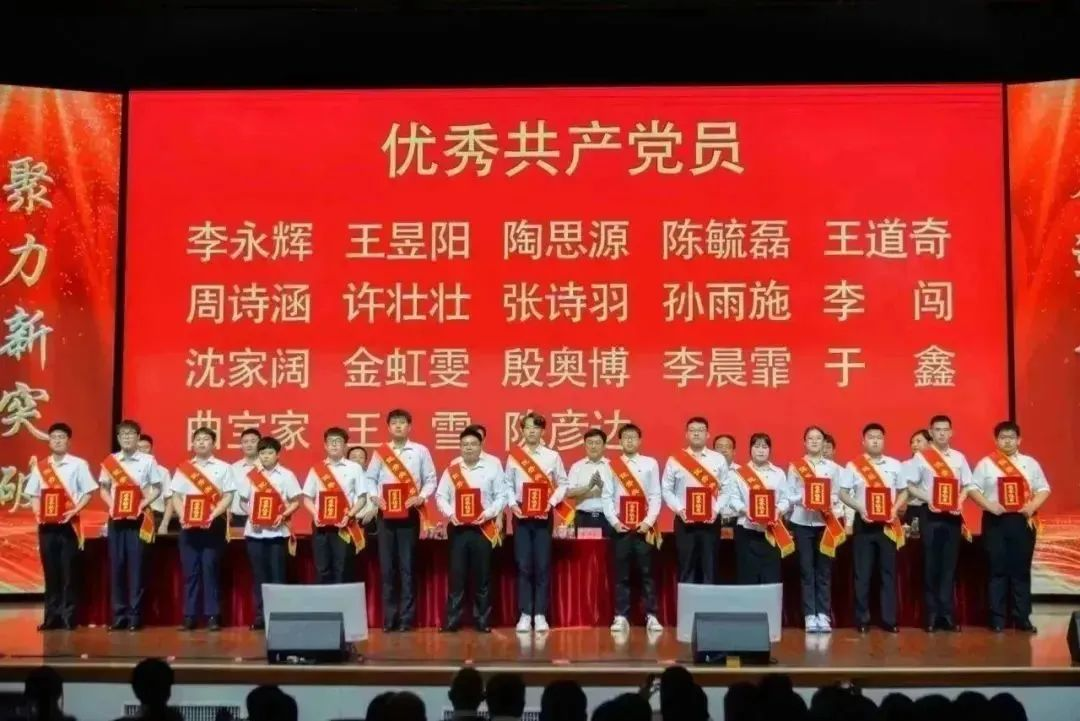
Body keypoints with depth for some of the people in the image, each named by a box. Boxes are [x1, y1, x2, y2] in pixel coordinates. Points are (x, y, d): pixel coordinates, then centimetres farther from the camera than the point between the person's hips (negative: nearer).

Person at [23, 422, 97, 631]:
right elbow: (32, 494, 14)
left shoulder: (78, 464, 0)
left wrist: (75, 510, -13)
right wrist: (37, 512, -3)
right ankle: (51, 616, 11)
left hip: (68, 524, -3)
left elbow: (88, 492, -1)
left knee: (69, 571, -3)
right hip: (46, 525, 3)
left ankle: (68, 615, 1)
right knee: (50, 570, 5)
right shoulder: (39, 467, 11)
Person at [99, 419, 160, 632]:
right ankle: (119, 614, 8)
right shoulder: (110, 461, 7)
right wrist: (112, 504, -6)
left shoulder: (148, 460, 1)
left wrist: (143, 504, -12)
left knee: (136, 565, -3)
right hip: (116, 517, 2)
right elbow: (103, 489, 11)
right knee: (116, 565, 3)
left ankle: (135, 615, 1)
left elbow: (157, 489, 3)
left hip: (138, 517, -2)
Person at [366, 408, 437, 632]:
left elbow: (431, 480, 4)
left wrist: (421, 497, -11)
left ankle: (407, 618, 4)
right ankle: (389, 618, 7)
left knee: (407, 566, 0)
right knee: (387, 566, 2)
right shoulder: (380, 452, 8)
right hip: (386, 513, 2)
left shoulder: (421, 451, 3)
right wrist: (376, 497, -6)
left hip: (410, 513, -2)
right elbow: (370, 478, 11)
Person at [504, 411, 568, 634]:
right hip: (521, 514, 0)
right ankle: (525, 615, 4)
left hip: (544, 514, 0)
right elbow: (508, 485, 5)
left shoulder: (552, 456, 4)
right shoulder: (514, 456, 5)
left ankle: (540, 615, 3)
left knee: (542, 565, -1)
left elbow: (562, 484, 4)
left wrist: (551, 502, -10)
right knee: (523, 565, 0)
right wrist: (513, 504, -10)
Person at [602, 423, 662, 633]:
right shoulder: (612, 466, 7)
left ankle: (651, 617, 3)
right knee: (621, 573, 2)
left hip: (644, 526, -1)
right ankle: (621, 617, 5)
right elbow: (607, 497, 3)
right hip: (620, 526, 1)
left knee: (647, 572, 0)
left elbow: (655, 496, 1)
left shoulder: (650, 463, 5)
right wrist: (614, 522, -7)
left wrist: (649, 521, -8)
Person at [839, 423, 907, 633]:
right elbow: (843, 493, 1)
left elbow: (903, 491, 10)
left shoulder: (895, 465, 7)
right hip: (864, 521, -1)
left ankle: (889, 618, 7)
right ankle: (862, 619, 7)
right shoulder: (853, 466, 1)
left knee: (888, 570, 2)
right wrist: (860, 508, -13)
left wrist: (895, 508, -7)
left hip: (888, 523, 1)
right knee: (862, 572, 1)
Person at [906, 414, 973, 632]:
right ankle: (932, 615, 5)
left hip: (952, 515, 2)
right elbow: (910, 486, 1)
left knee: (949, 565, 3)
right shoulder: (921, 457, 0)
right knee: (931, 565, 0)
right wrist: (927, 499, -14)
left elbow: (966, 485, 11)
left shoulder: (958, 457, 9)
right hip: (931, 514, -2)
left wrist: (959, 501, -8)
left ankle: (947, 614, 7)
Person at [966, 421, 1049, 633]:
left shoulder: (1030, 463, 10)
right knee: (998, 570, 0)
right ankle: (997, 619, 5)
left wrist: (1033, 506, -8)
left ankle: (1022, 618, 10)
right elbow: (973, 488, 1)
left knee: (1021, 569, 4)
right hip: (996, 520, -2)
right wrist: (988, 504, -14)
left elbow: (1043, 488, 9)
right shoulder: (985, 463, 3)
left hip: (1023, 520, 2)